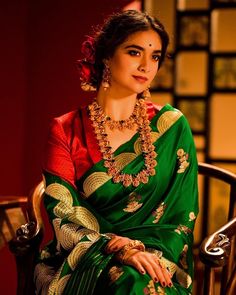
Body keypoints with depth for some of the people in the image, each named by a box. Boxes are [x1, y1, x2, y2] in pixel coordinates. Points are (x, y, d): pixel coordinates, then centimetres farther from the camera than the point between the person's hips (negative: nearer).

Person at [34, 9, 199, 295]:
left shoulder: (172, 126, 6)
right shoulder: (66, 130, 3)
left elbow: (182, 215, 5)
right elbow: (64, 215, -3)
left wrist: (147, 250, -14)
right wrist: (121, 251, -18)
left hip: (155, 258, 1)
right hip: (86, 263, -1)